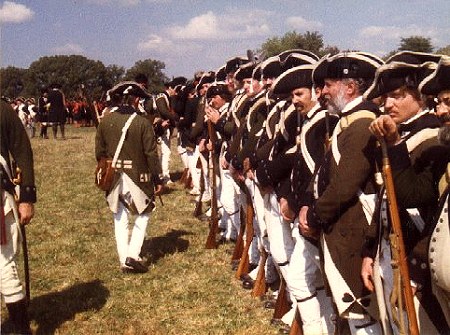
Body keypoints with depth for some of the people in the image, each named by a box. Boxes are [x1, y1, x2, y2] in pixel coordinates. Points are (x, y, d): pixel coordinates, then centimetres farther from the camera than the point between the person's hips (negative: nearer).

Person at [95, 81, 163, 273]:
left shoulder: (105, 121, -2)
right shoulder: (142, 123, -13)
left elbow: (99, 152, 6)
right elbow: (151, 154, -11)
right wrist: (158, 180, -3)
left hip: (114, 178, 3)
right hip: (138, 177, -3)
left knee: (120, 219, 14)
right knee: (143, 215, 14)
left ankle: (124, 260, 16)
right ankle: (133, 255, 3)